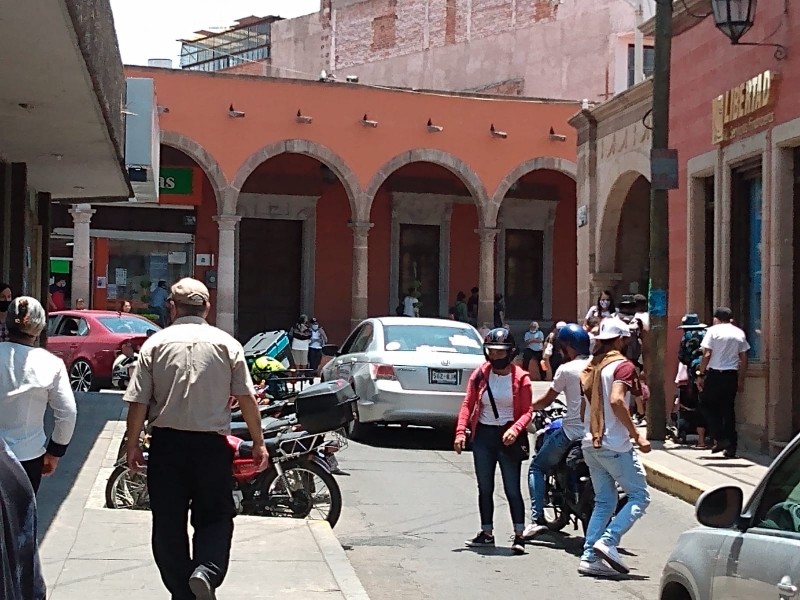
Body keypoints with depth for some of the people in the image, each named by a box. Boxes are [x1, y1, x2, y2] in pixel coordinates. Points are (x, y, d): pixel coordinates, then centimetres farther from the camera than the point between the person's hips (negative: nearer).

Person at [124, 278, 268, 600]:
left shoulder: (156, 343, 0)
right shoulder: (227, 344, 0)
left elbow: (138, 401, -3)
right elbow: (246, 398, -2)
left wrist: (132, 443, 7)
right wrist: (258, 442, 6)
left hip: (166, 443, 0)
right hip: (212, 444, 0)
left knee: (168, 522, 11)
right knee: (215, 517, 11)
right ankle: (206, 571, -15)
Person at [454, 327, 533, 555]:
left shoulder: (520, 378, -6)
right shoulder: (480, 374, 2)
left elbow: (527, 411, -7)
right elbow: (468, 404, 0)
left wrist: (515, 430, -26)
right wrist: (461, 431, -12)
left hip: (508, 437, -4)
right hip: (483, 435, 4)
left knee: (512, 489, -3)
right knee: (485, 488, 11)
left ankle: (519, 536, 3)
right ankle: (487, 533, 22)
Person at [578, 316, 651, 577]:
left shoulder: (590, 367, 16)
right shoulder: (622, 365, -9)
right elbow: (616, 400, -24)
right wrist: (637, 436, -21)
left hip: (591, 444, 8)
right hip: (615, 445, -8)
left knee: (604, 501, 13)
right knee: (639, 496, 0)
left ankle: (590, 556, 6)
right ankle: (608, 541, -13)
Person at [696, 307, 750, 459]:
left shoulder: (713, 330, -3)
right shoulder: (739, 333, 10)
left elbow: (707, 355, -11)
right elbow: (744, 359, 9)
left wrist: (700, 374, -6)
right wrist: (741, 380, 16)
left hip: (715, 374, -4)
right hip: (732, 375, 4)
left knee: (707, 405, 10)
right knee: (729, 409, 10)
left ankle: (720, 438, -3)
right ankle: (731, 447, 8)